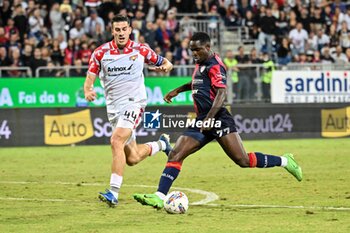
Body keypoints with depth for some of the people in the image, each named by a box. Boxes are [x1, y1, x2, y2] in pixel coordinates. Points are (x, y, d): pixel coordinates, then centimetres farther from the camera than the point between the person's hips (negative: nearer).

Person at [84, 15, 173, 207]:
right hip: (113, 107, 4)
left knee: (116, 141, -27)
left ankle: (114, 193, -27)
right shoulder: (101, 53, 0)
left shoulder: (140, 50, -3)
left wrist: (165, 67, -16)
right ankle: (161, 144, 43)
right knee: (132, 158, 10)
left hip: (133, 103, -4)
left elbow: (165, 63, 8)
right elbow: (90, 78, 1)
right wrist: (88, 90, -21)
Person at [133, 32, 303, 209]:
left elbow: (221, 93, -22)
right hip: (202, 121, 9)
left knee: (243, 160, -12)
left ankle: (284, 161, 7)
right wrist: (178, 90, 36)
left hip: (218, 120, -9)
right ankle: (159, 197, -11)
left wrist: (209, 118, -31)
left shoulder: (214, 65, -10)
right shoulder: (200, 64, 17)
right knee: (175, 155, -5)